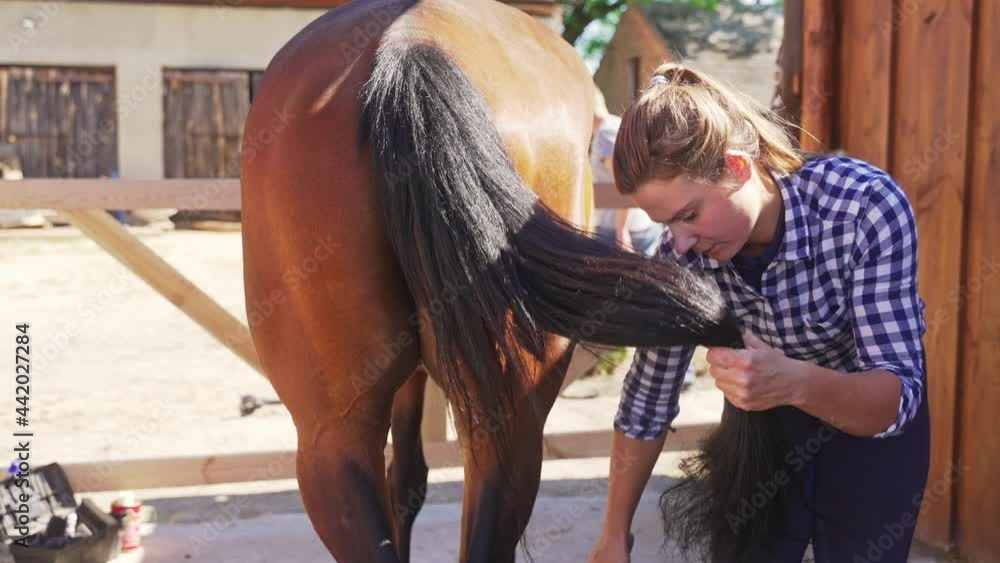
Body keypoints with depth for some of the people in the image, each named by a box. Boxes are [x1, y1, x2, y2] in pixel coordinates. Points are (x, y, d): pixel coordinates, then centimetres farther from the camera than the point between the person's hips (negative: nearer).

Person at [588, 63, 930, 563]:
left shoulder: (869, 207, -34)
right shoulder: (683, 256, -24)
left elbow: (897, 396, -33)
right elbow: (647, 399, -11)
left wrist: (797, 383, -54)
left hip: (875, 432, -2)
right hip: (761, 426, 2)